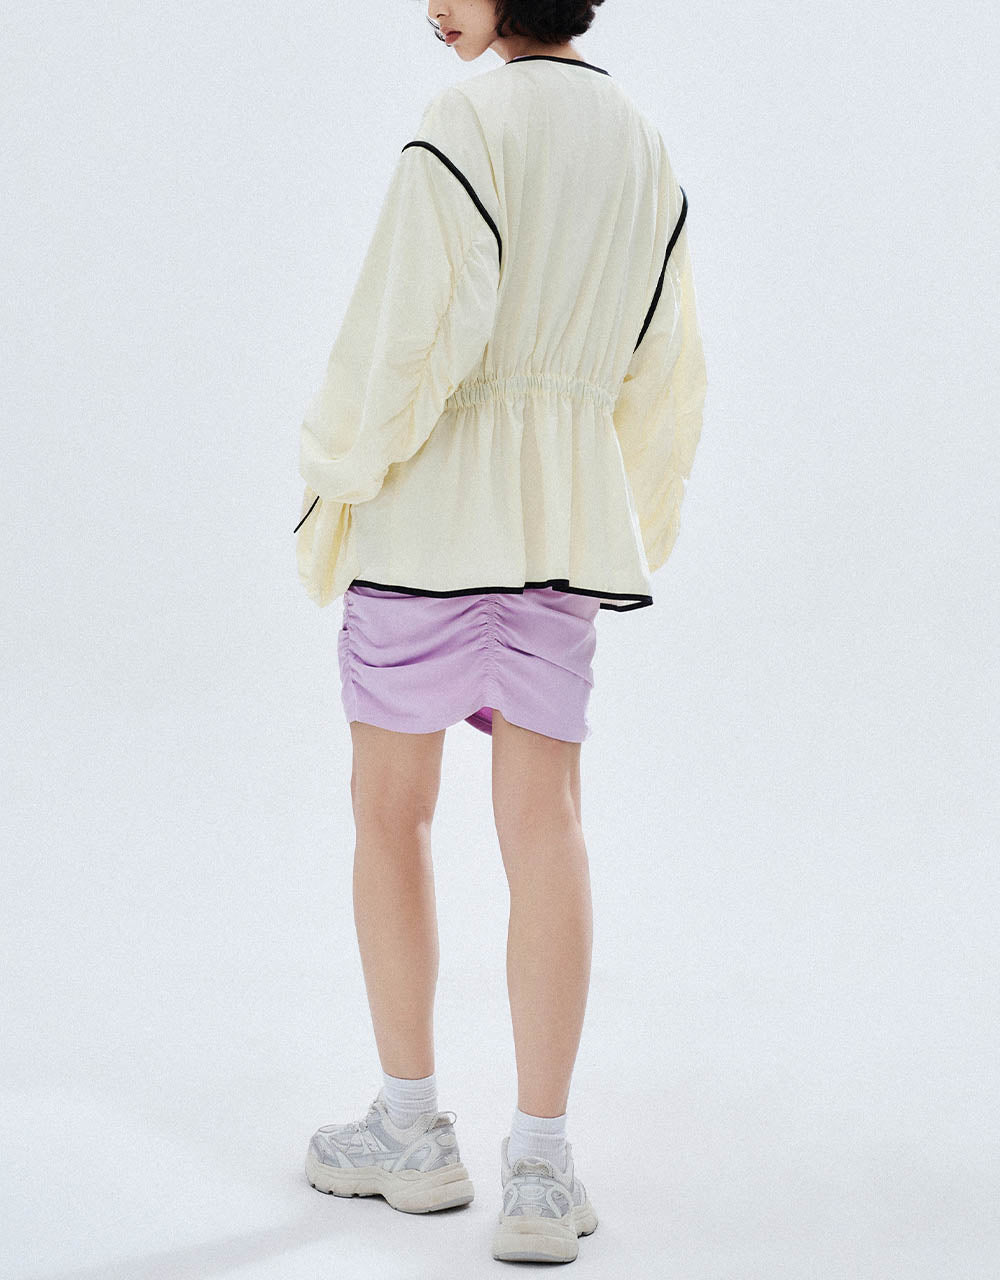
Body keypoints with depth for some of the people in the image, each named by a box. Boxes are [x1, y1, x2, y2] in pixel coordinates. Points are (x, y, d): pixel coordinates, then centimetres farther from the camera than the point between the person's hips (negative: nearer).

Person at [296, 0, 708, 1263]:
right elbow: (663, 372, 15)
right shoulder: (642, 144, 9)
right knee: (543, 822, 4)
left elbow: (412, 333, -19)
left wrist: (334, 493, -6)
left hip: (433, 509, -5)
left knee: (389, 809, 10)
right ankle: (540, 1167, 2)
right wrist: (631, 532, 24)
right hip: (568, 520, 6)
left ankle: (412, 1130, 17)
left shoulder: (465, 124, -13)